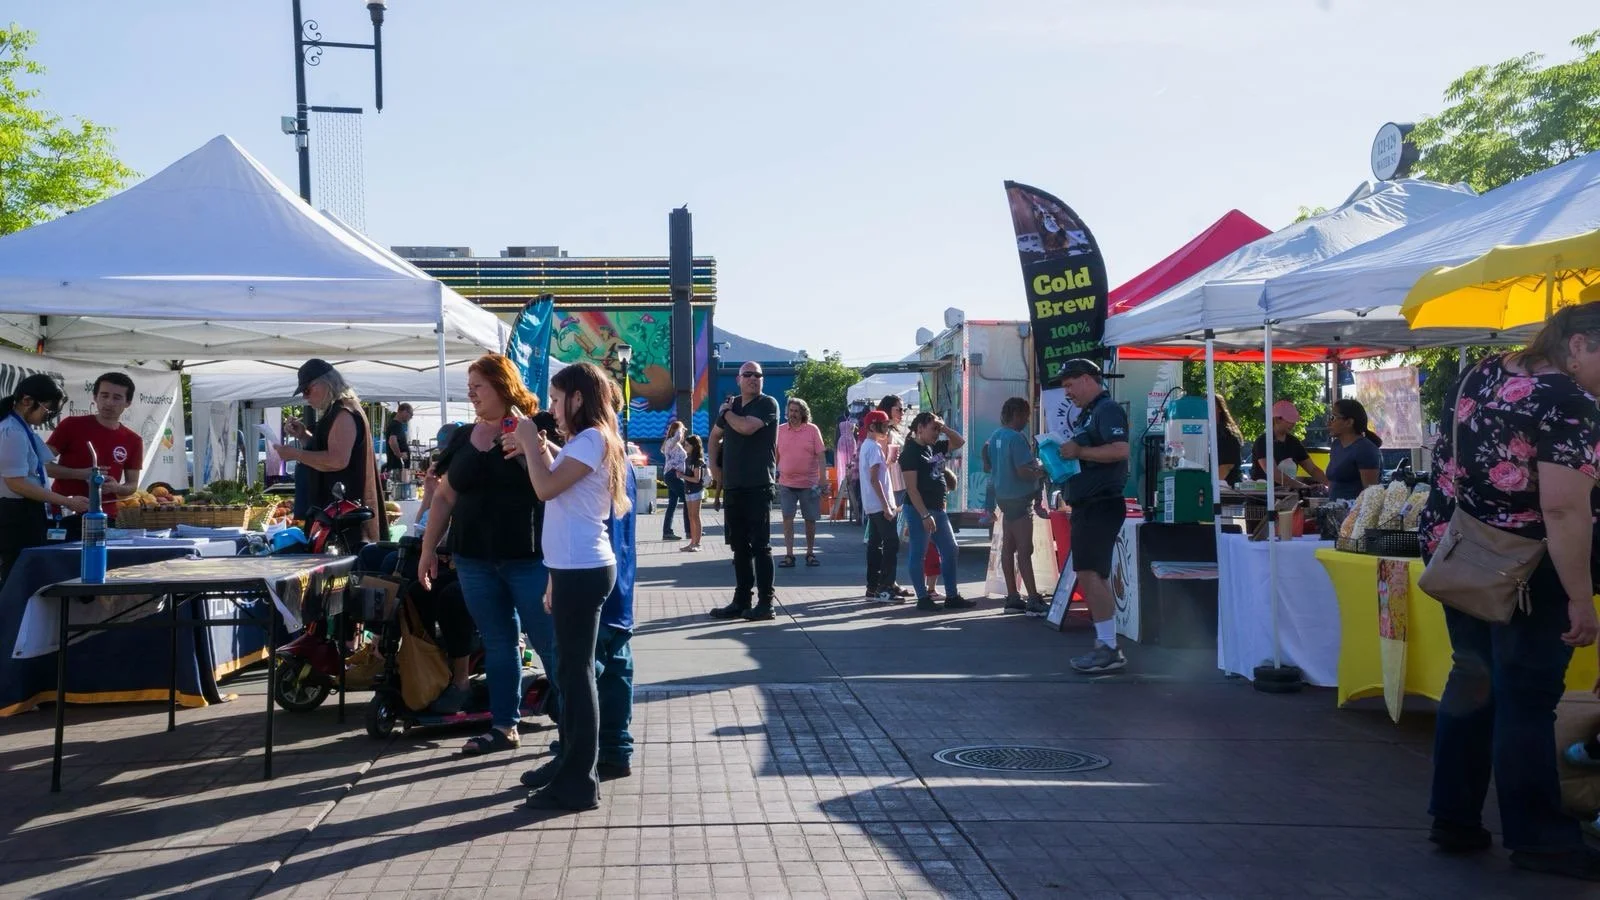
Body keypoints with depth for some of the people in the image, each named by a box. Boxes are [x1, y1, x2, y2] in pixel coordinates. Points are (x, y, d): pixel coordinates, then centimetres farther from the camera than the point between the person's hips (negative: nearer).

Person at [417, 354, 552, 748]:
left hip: (529, 558, -5)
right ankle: (504, 727, 20)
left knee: (550, 643, -2)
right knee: (497, 643, 12)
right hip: (475, 560, 5)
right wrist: (428, 549, 12)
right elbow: (444, 496, 15)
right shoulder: (462, 437, 11)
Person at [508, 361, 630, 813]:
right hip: (575, 568, 11)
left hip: (583, 571, -11)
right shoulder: (583, 442, 19)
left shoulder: (592, 439, -13)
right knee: (571, 670, 15)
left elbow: (547, 487, -21)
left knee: (575, 672, -7)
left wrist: (530, 441, -11)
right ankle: (572, 768, 24)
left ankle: (578, 785, -2)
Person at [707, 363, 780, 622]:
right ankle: (742, 601, 17)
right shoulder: (732, 405, 15)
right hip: (732, 485, 7)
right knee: (739, 545, 11)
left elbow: (746, 427, -21)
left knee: (760, 544, -5)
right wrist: (714, 465, 14)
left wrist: (726, 412, -3)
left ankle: (765, 603, -2)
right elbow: (715, 436, 27)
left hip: (758, 486, -7)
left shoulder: (767, 404, -5)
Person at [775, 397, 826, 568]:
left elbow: (821, 456, -3)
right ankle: (789, 555, -1)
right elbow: (775, 455, 13)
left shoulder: (812, 430, -2)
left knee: (810, 520, 8)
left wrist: (822, 480, -9)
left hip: (809, 484, -1)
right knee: (787, 518, -4)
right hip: (786, 483, 1)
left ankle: (810, 553, 20)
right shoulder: (780, 430, 3)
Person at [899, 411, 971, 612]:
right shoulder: (910, 452, -12)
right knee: (919, 554, 0)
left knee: (950, 550, 8)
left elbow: (959, 442, 25)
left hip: (938, 508, 9)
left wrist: (945, 428, 6)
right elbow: (911, 488, -18)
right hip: (919, 510, -9)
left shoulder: (935, 447, 12)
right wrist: (925, 515, -23)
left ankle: (952, 597, 14)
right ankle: (923, 598, 5)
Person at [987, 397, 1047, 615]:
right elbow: (1023, 472, -25)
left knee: (1008, 546, 10)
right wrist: (1041, 471, -8)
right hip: (1019, 498, -9)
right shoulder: (1017, 438, -19)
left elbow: (990, 463, 20)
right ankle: (1034, 601, -9)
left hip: (1003, 496, 9)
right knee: (1025, 549, -9)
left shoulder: (995, 436, 9)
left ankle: (1012, 597, 15)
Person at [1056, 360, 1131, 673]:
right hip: (1086, 505, 11)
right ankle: (1104, 644, 18)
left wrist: (1078, 451, -18)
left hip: (1101, 504, -11)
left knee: (1091, 574, -14)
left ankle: (1109, 650, -12)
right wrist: (1062, 460, 10)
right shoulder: (1086, 415, 20)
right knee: (1091, 576, 12)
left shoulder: (1107, 409, -10)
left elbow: (1120, 450, -24)